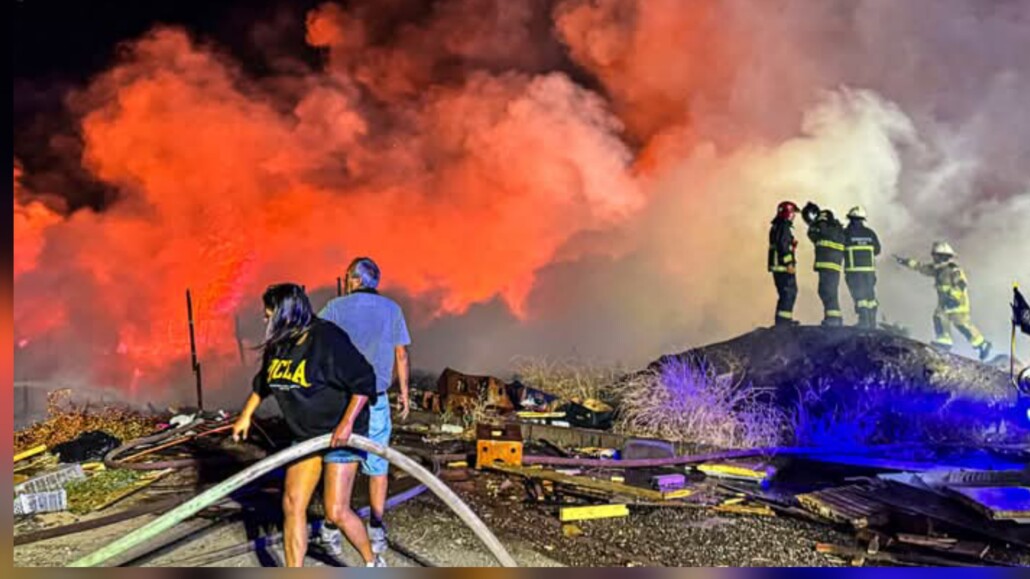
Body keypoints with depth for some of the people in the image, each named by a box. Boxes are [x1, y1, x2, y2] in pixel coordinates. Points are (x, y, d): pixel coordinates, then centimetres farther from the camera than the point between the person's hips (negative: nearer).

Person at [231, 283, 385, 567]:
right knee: (292, 504, 3)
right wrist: (246, 415, 23)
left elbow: (363, 381, -20)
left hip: (340, 433, -7)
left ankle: (373, 563, 18)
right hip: (305, 435, 7)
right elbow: (263, 382, 20)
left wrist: (347, 422, -25)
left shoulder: (327, 340, -22)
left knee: (336, 511, -7)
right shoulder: (277, 345, 0)